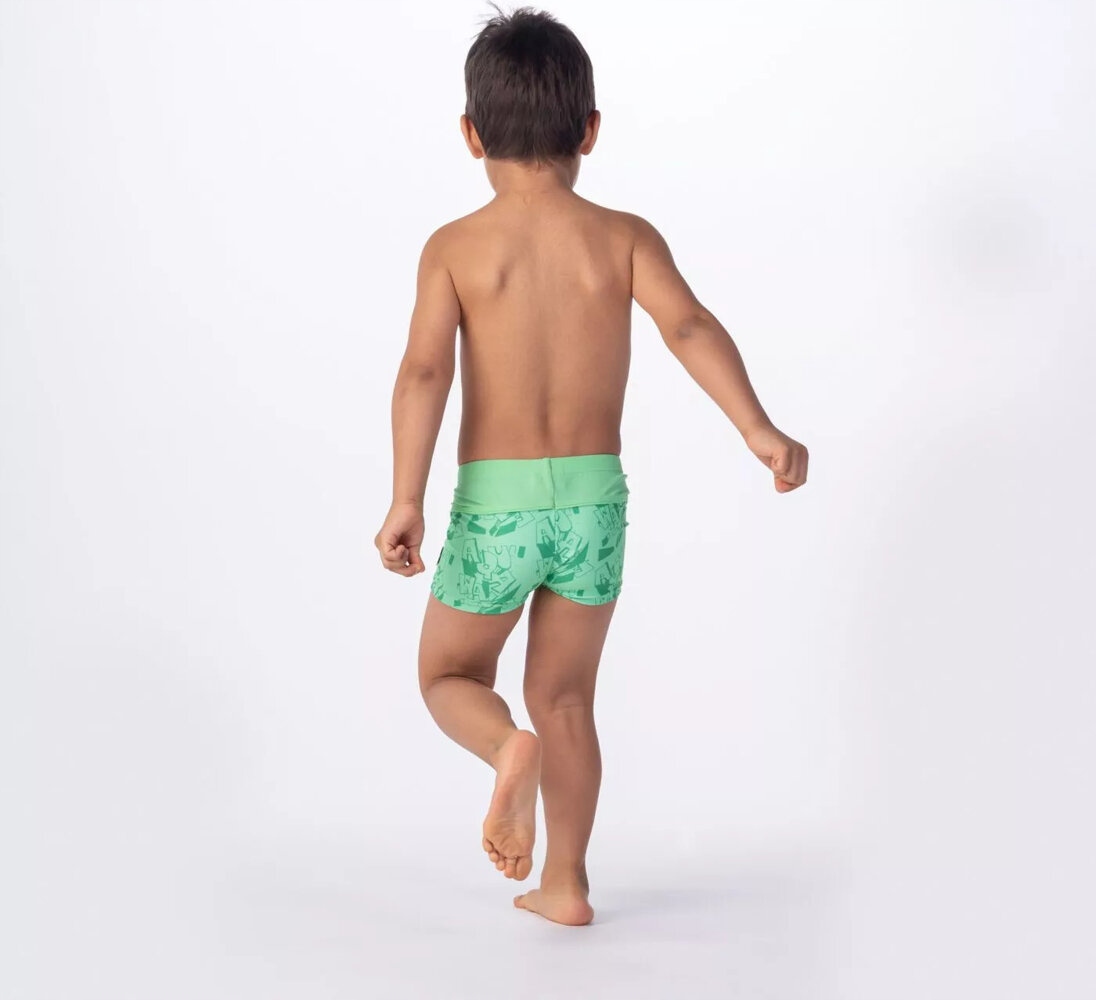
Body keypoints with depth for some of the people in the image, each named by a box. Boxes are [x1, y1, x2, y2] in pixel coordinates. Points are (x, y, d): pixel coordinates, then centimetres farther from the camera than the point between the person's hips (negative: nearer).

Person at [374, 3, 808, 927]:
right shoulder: (624, 237, 0)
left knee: (449, 675, 18)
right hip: (595, 497, 2)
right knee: (565, 697, 19)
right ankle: (566, 883, 22)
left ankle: (508, 749, -15)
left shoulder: (457, 247, -3)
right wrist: (760, 431, -21)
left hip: (495, 504, -2)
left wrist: (406, 500, -19)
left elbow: (425, 370, -14)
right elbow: (689, 328, -15)